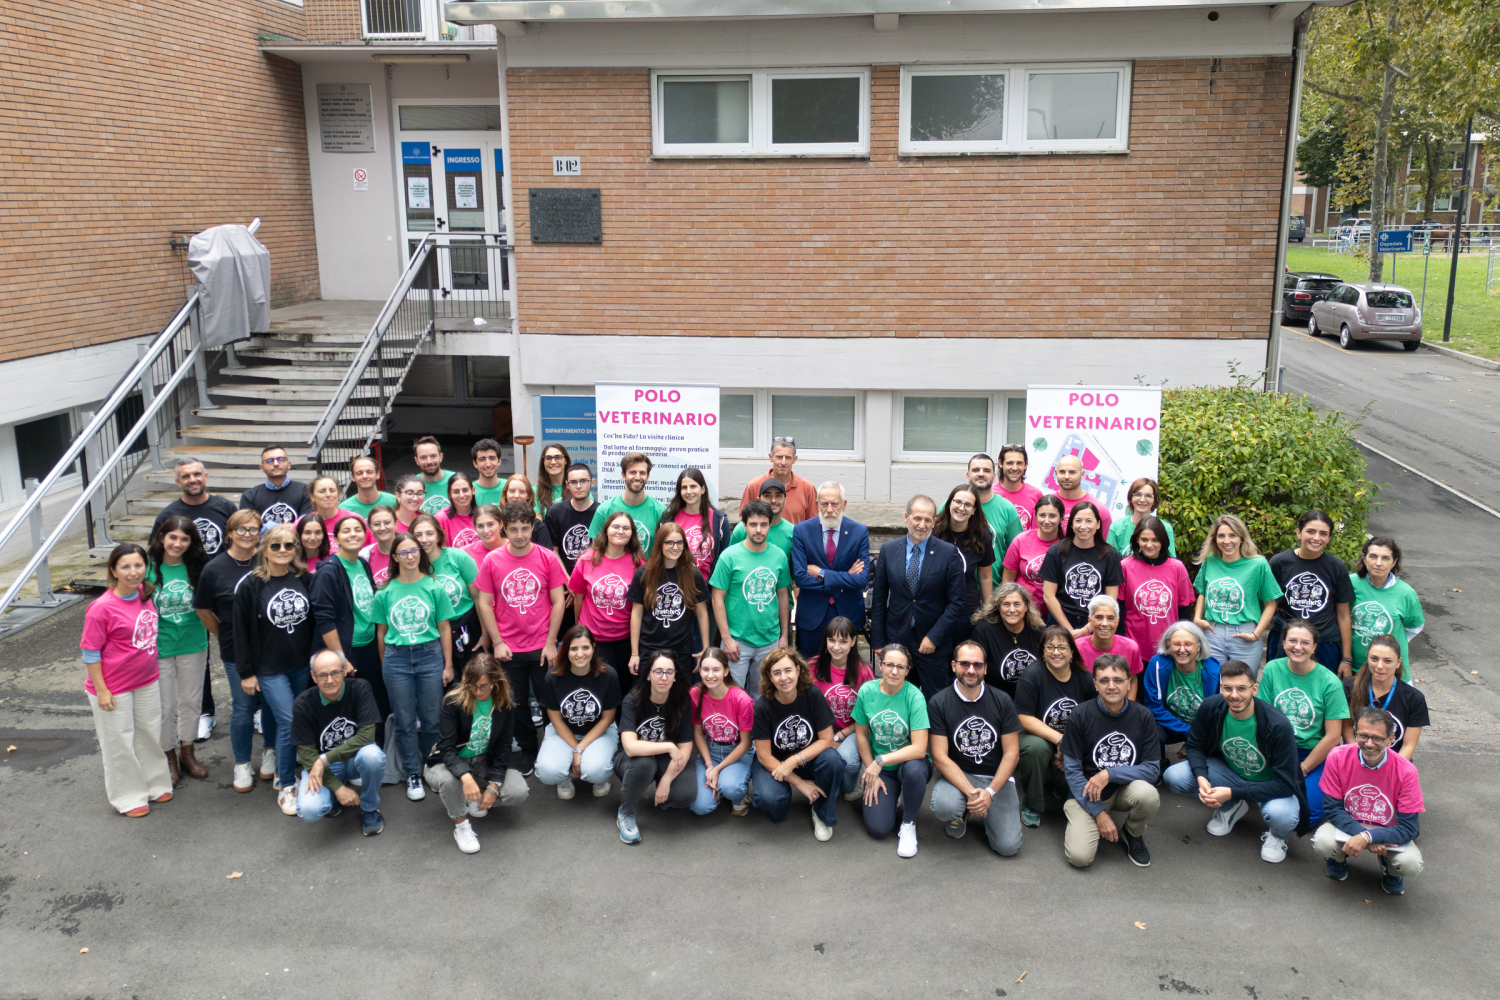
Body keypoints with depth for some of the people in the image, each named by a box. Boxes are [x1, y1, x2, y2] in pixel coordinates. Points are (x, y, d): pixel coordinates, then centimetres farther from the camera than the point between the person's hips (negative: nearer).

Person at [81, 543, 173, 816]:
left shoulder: (144, 595, -3)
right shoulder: (102, 608, -21)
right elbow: (90, 652, -15)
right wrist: (101, 690, -14)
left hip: (147, 683, 6)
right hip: (115, 688, -6)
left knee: (150, 735, 19)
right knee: (120, 743, 9)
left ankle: (156, 784, 36)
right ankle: (129, 797, 25)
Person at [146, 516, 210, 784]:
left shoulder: (197, 567, -4)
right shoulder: (148, 567, -11)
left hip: (193, 645, 2)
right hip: (158, 648, -2)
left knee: (191, 701, 15)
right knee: (165, 706, 8)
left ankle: (187, 752, 34)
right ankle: (169, 757, 27)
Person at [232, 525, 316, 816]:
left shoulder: (304, 579, 2)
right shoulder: (251, 585, -9)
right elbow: (242, 630, -5)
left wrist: (316, 657, 10)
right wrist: (246, 672, -5)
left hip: (301, 666, 4)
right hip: (269, 668, -4)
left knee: (289, 722, 11)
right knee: (288, 722, -10)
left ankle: (283, 773, 31)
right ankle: (286, 787, 4)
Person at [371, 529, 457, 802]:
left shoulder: (434, 587, -1)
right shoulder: (385, 592, 2)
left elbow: (444, 629, 2)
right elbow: (381, 631, 9)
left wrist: (448, 665, 1)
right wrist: (384, 664, 10)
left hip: (430, 656, -1)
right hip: (396, 658, 1)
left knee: (431, 719, 4)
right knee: (405, 721, 6)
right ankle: (413, 775, 18)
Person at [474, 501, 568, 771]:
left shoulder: (547, 558, -5)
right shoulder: (491, 560, -3)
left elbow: (558, 602, -2)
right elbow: (484, 603, 1)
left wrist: (551, 643, -6)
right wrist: (497, 642, -5)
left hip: (542, 647, -1)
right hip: (508, 649, 1)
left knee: (549, 701, 7)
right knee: (516, 704, 12)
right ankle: (527, 752, 29)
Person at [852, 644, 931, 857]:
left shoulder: (914, 697, -19)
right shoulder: (867, 691, -9)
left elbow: (919, 749, -24)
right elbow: (861, 734, 2)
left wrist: (881, 761, -26)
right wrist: (872, 772, -2)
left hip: (909, 762, -2)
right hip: (879, 768, 2)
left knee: (914, 769, -39)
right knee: (878, 829, -15)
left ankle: (909, 822, -9)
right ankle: (890, 796, 21)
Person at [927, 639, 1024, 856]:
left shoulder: (1002, 701, -1)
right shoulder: (938, 703, -8)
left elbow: (1012, 753, -3)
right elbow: (940, 756, -12)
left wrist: (990, 792, -17)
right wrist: (970, 792, -25)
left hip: (997, 776, 2)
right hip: (957, 775, -1)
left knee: (1008, 846, -14)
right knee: (943, 807, -35)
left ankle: (985, 815, 20)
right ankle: (960, 814, 5)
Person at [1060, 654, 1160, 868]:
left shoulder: (1143, 716, -7)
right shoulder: (1081, 715, -12)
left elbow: (1153, 769, -8)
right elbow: (1072, 770, -9)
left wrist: (1109, 774, -22)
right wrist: (1099, 812, -14)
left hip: (1125, 788, 2)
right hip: (1087, 793, -2)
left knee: (1148, 794, -33)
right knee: (1079, 857, -22)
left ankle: (1133, 835, 1)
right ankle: (1077, 827, 15)